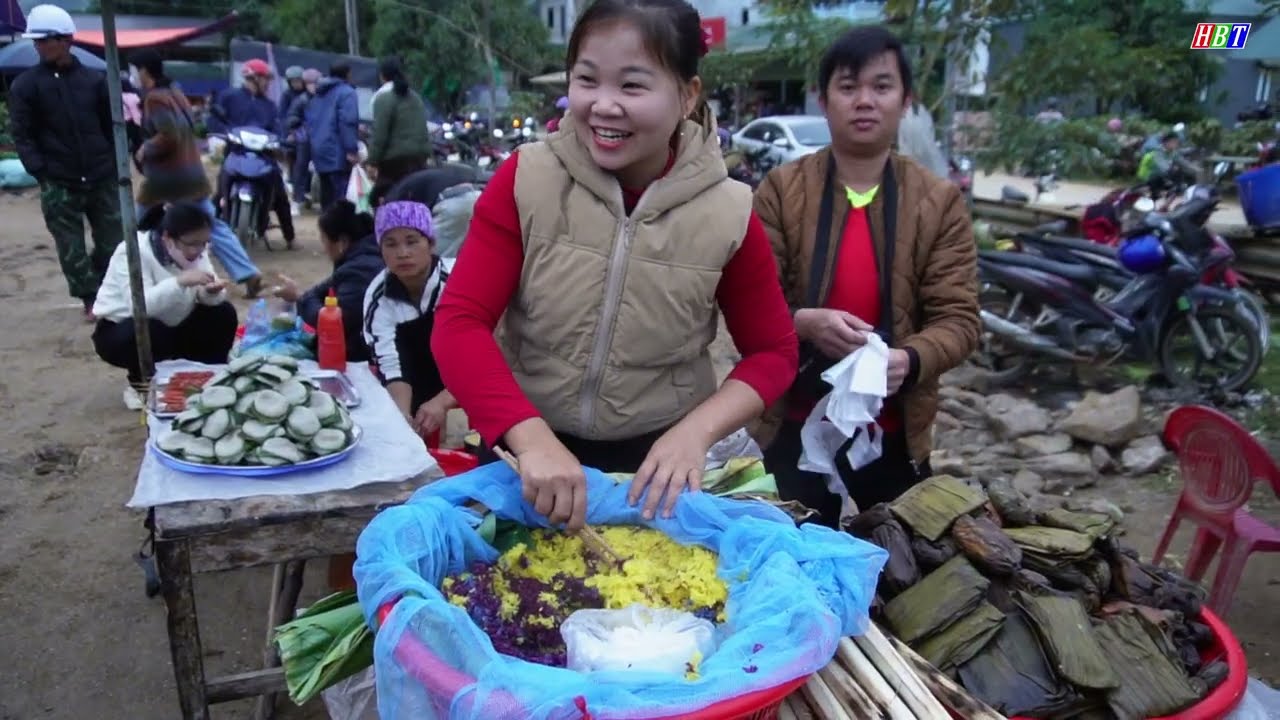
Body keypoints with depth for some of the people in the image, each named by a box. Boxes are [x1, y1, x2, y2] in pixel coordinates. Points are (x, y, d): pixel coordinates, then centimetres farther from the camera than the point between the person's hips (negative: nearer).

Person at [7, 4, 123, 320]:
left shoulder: (94, 80, 4)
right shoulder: (25, 85, 0)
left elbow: (113, 125, 10)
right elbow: (22, 135, -2)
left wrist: (116, 162, 2)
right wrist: (41, 172, -12)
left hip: (102, 179, 1)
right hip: (59, 184, -1)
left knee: (113, 241, 8)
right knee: (72, 248, 3)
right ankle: (90, 299, 17)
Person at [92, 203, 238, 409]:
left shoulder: (193, 250, -8)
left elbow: (205, 297, -10)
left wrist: (211, 292, -34)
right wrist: (180, 281, -49)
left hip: (169, 328, 6)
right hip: (120, 331, -5)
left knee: (223, 313, -12)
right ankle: (139, 385, -7)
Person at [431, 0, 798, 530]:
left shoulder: (727, 213, -12)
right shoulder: (525, 180, -12)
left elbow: (772, 352, -2)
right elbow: (459, 323, -16)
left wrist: (696, 431, -19)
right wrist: (532, 438, -31)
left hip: (657, 460, 0)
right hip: (528, 451, 1)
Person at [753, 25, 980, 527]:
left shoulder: (940, 202, -2)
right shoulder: (780, 190, -4)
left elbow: (959, 319, -6)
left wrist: (910, 360, -27)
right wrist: (803, 322, -28)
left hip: (894, 433, 1)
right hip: (795, 427, -1)